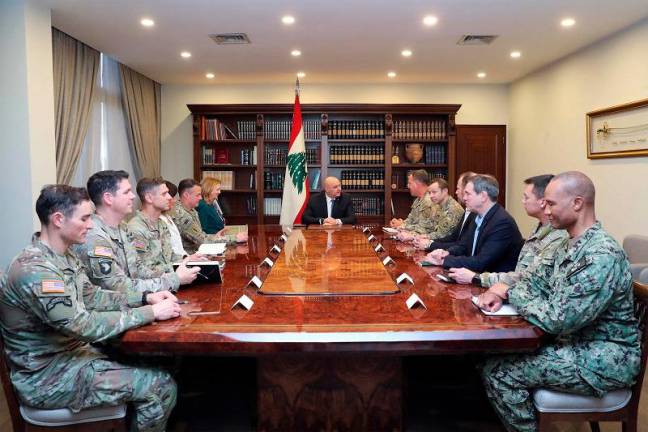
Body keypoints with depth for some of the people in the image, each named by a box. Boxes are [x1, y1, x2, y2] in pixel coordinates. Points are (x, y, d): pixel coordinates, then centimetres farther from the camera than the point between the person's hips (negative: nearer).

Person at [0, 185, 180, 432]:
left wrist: (146, 298, -4)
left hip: (73, 353, 9)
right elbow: (84, 326, -29)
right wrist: (151, 313, -24)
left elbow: (91, 296, 9)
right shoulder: (34, 270, -28)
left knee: (159, 365, 6)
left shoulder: (64, 256, 3)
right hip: (47, 376, -9)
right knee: (161, 387, -14)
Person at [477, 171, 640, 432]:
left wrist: (509, 291, -15)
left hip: (604, 359, -9)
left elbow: (555, 320, -28)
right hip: (575, 341, 9)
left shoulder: (601, 256, -27)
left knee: (497, 372, -15)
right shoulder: (570, 245, 4)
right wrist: (500, 292, -12)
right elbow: (532, 280, 9)